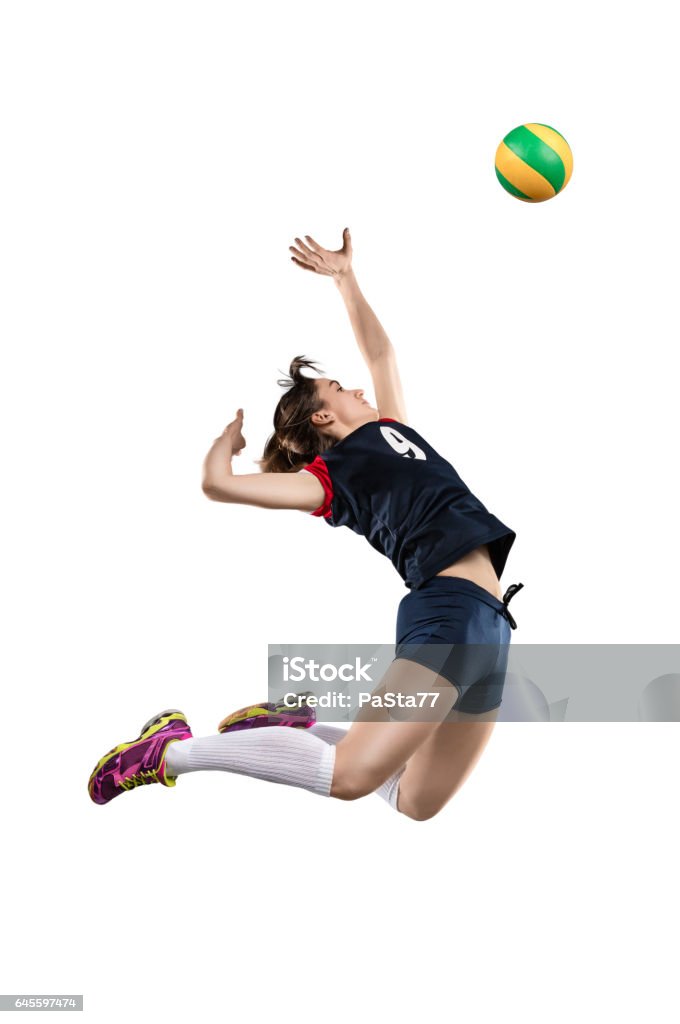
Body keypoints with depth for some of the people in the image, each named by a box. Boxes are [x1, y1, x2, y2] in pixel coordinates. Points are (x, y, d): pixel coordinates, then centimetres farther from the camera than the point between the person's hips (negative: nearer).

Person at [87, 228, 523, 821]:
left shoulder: (390, 431, 25)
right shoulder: (332, 477, 2)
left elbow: (380, 353, 38)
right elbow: (218, 484, -8)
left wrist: (345, 277, 35)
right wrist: (231, 435, 12)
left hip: (488, 626, 8)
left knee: (416, 803, 7)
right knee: (350, 775, -21)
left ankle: (293, 726, 22)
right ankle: (170, 751, -7)